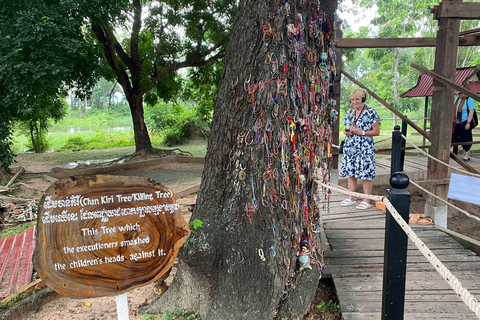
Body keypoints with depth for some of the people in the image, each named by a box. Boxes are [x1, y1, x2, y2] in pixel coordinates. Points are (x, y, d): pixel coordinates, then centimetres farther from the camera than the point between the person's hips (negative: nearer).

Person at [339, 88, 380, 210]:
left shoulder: (371, 112, -5)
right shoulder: (350, 112, 13)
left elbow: (376, 131, -7)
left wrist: (362, 132, -18)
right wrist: (345, 131, -1)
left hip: (365, 148, -6)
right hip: (350, 147, 6)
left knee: (365, 173, -3)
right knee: (350, 172, 9)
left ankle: (367, 200, 7)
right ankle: (351, 198, 20)